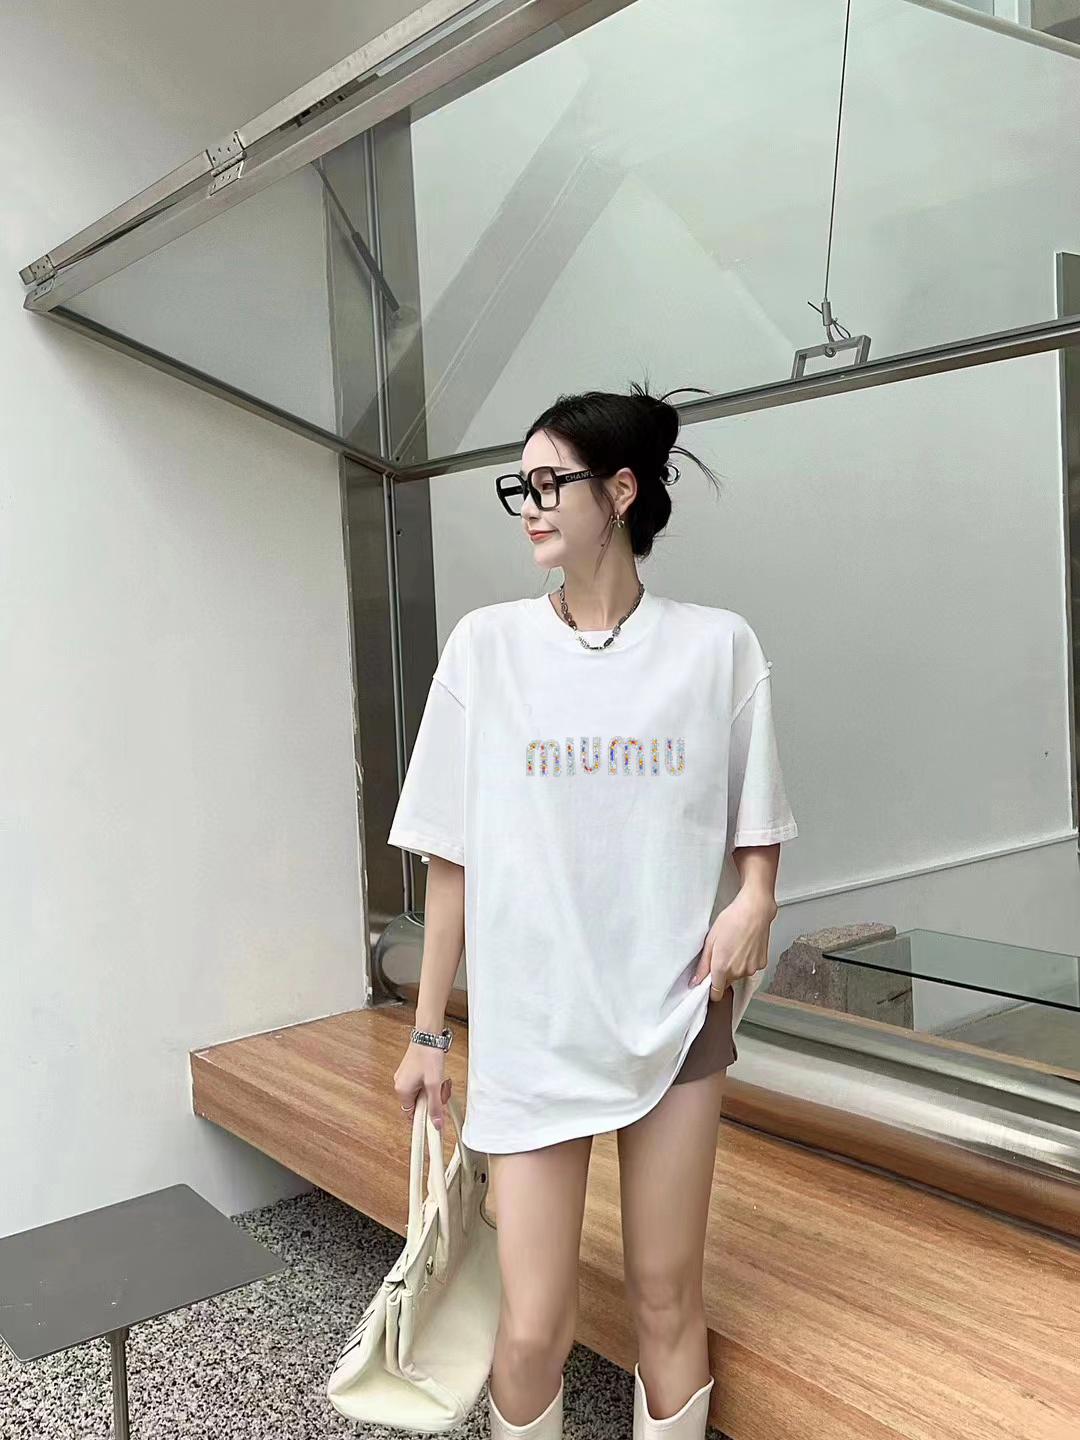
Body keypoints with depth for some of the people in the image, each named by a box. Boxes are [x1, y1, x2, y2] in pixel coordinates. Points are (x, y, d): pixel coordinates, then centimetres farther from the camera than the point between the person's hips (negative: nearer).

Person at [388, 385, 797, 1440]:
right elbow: (453, 859, 1)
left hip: (675, 1016, 1)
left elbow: (754, 839, 7)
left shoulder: (716, 647, -1)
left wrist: (753, 903, -14)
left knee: (667, 1300, 11)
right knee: (534, 1329, 2)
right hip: (532, 1024, 0)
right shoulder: (487, 647, -1)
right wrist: (427, 1032, 3)